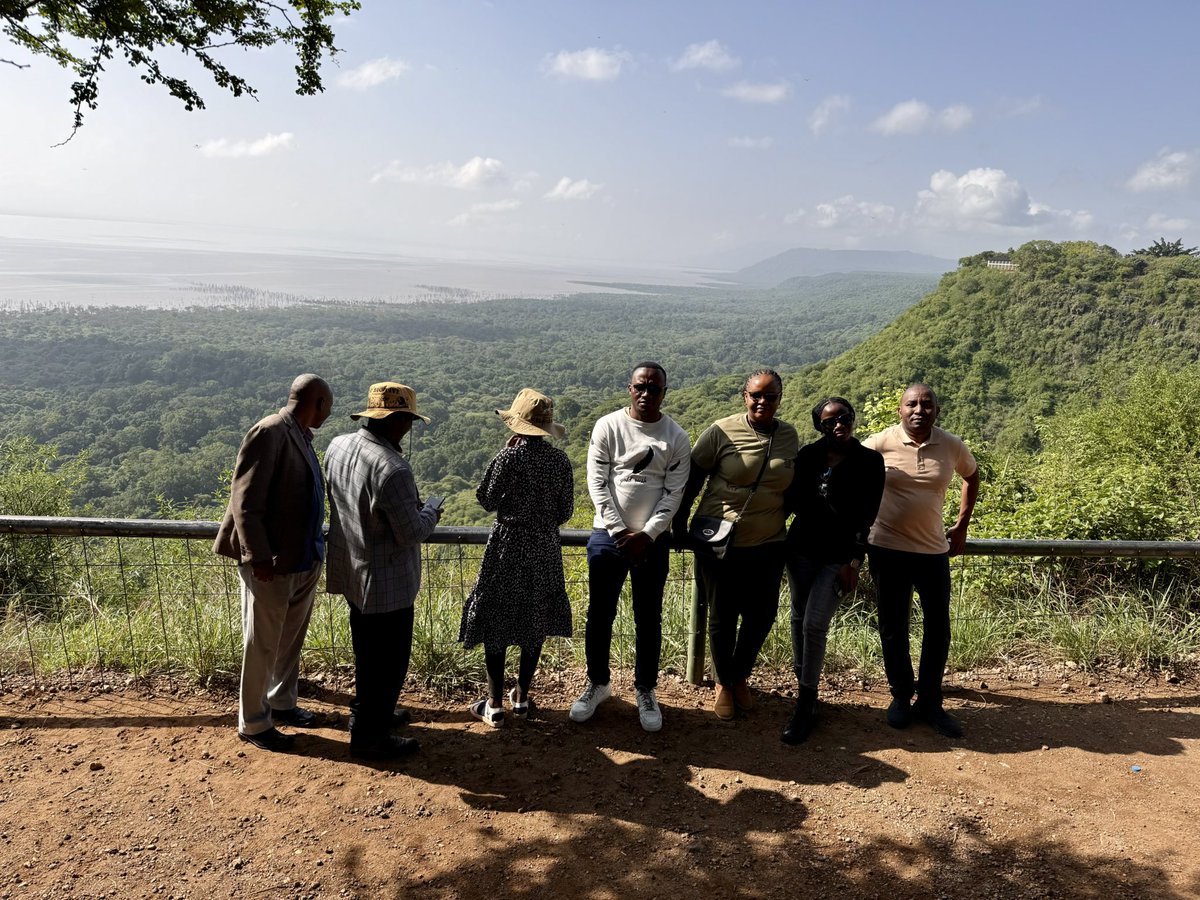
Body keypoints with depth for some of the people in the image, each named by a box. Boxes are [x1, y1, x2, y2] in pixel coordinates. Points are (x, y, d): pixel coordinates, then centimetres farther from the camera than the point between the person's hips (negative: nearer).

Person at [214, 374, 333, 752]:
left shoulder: (300, 436, 9)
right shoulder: (269, 433, -18)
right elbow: (245, 502, -20)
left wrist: (316, 548, 18)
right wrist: (259, 558, -22)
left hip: (304, 560, 9)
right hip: (272, 564, -9)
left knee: (290, 639, 20)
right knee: (262, 645, 6)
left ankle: (281, 703, 38)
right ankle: (253, 724, 21)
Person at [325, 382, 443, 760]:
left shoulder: (337, 447, -4)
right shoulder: (392, 469, -30)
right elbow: (411, 533, -24)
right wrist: (432, 509, -4)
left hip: (351, 570, 9)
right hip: (386, 582, -9)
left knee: (368, 651, 26)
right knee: (388, 660, 9)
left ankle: (367, 712, 44)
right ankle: (369, 737, 22)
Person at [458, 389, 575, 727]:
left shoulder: (508, 457, -15)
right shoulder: (560, 460, -3)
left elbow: (486, 501, -6)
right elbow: (566, 511, 1)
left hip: (507, 547, -4)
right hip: (546, 548, 4)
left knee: (496, 622, 7)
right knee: (536, 620, 16)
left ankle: (494, 704, 11)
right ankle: (521, 697, 25)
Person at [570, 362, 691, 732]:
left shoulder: (676, 438, 0)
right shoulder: (608, 427, -2)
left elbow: (674, 493, -3)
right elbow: (597, 483, -5)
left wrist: (646, 535, -13)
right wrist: (619, 531, -11)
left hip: (653, 541, 0)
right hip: (607, 535, 0)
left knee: (649, 618, 9)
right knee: (600, 614, 9)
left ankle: (645, 690, 25)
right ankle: (598, 683, 28)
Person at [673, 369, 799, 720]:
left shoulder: (789, 436, 2)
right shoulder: (722, 432, -10)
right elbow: (692, 478, -5)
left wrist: (792, 526, 12)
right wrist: (679, 525, -4)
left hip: (767, 545, 4)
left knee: (762, 615, 9)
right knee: (723, 616, 8)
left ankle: (741, 677, 35)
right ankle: (723, 684, 30)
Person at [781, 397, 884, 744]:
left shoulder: (869, 462, -7)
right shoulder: (808, 454, -1)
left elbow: (867, 517, -8)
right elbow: (792, 500, 5)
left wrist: (854, 563, -11)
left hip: (838, 557, -3)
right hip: (801, 550, 4)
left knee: (814, 624, -10)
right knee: (799, 619, 11)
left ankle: (805, 705, 2)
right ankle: (803, 687, 29)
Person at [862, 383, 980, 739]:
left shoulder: (952, 447, -3)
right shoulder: (880, 444, -10)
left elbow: (972, 475, 17)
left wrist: (961, 527, 13)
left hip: (934, 550, 2)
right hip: (887, 549, -2)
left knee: (938, 627, 6)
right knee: (893, 627, 8)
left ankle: (929, 702, 21)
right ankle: (901, 696, 26)